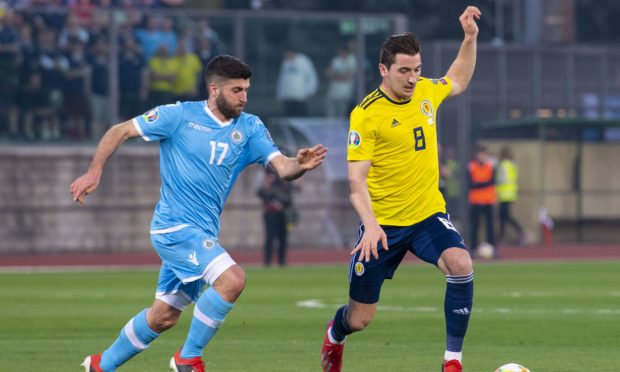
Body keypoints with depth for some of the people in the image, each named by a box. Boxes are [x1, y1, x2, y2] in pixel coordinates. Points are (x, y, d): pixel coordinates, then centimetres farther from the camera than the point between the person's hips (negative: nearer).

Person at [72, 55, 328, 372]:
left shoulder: (249, 128, 4)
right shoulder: (179, 116, -8)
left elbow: (282, 167, -7)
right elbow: (120, 132, 0)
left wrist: (300, 165, -29)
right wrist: (94, 172, -8)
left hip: (203, 233, 6)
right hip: (175, 226, -6)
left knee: (163, 317, 15)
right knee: (232, 279, -25)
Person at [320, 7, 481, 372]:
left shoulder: (426, 91, 1)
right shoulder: (366, 115, -15)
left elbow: (458, 80, 26)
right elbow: (357, 180, -18)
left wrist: (470, 37, 12)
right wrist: (370, 223, -33)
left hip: (428, 214, 3)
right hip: (383, 224, -3)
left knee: (461, 264, -29)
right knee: (360, 319, 6)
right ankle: (335, 336, 46)